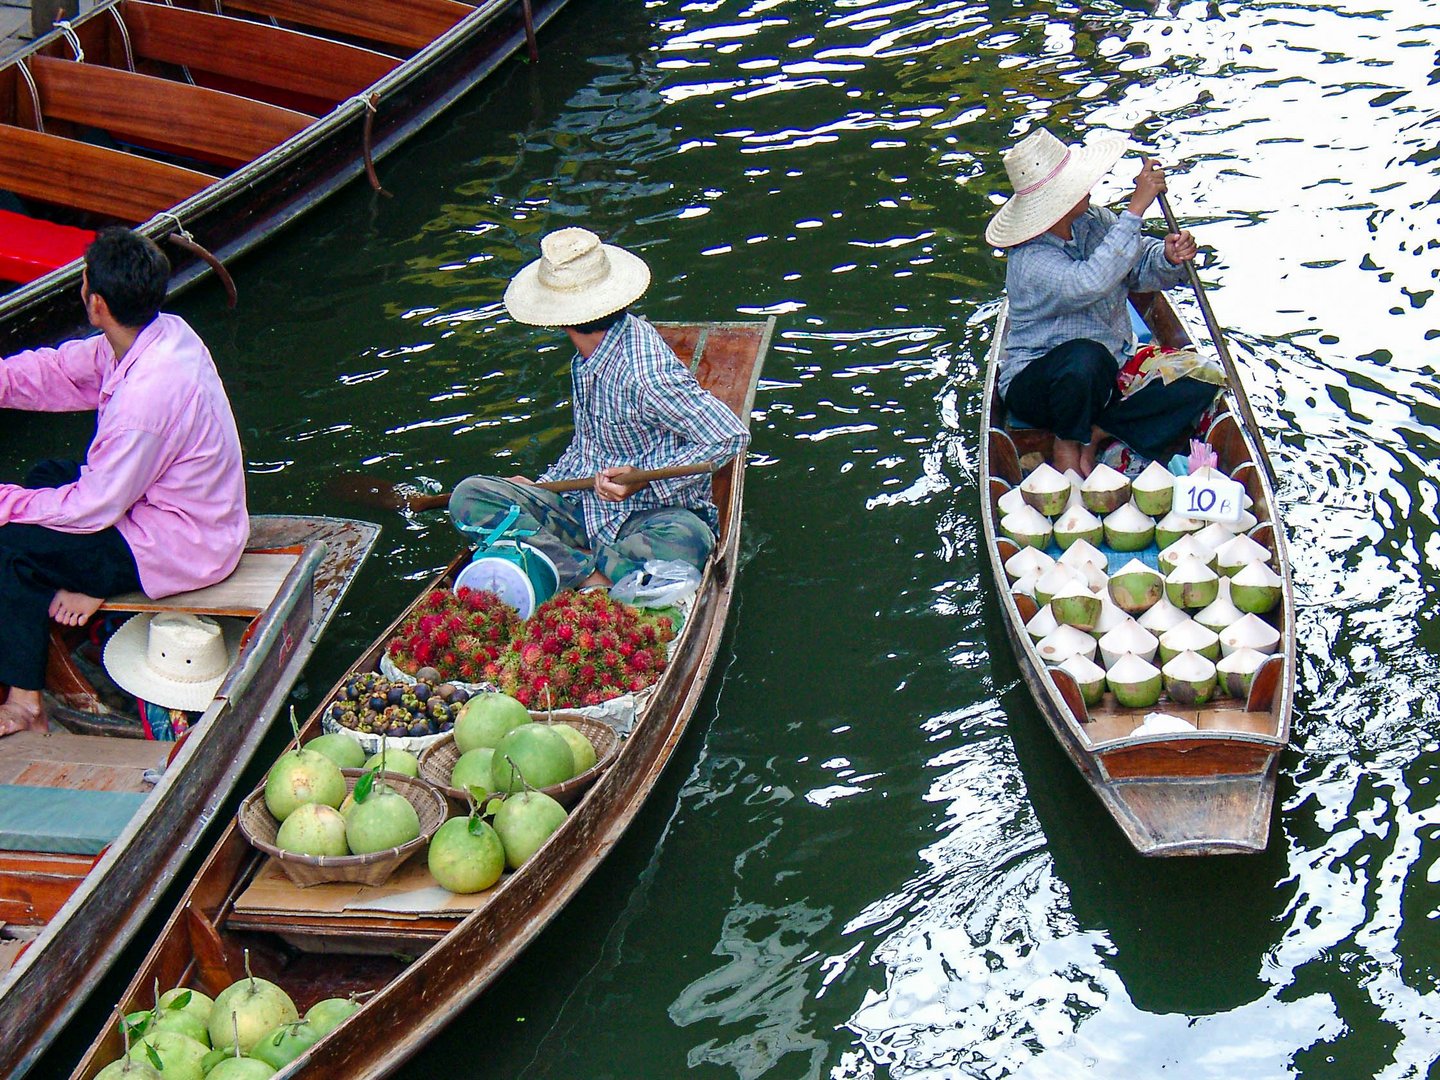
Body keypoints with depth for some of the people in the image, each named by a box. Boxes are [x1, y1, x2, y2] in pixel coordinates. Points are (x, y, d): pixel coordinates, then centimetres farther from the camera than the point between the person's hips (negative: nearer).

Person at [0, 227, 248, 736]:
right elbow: (62, 370, 4)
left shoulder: (145, 397, -34)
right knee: (46, 476, 19)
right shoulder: (165, 331, -8)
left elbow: (93, 508, -23)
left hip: (183, 549, -9)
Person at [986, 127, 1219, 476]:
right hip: (1036, 384, -7)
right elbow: (1091, 282, -42)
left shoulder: (1094, 221, -2)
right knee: (1085, 357, -41)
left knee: (1199, 387, -10)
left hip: (1109, 377, 7)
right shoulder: (1030, 261, -25)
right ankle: (1067, 444, -12)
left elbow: (1143, 271, 3)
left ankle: (1095, 433, -5)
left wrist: (1168, 258, -21)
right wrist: (1136, 208, -40)